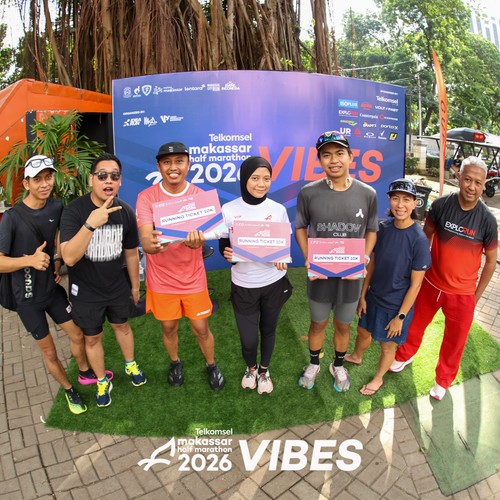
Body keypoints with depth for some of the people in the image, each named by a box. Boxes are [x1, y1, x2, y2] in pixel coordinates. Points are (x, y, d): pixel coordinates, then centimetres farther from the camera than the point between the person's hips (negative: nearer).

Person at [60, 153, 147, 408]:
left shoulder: (126, 211, -13)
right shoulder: (74, 210, -23)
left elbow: (131, 252, 1)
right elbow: (69, 257, -34)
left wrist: (135, 285, 11)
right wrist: (90, 224, -47)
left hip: (118, 287, 3)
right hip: (86, 291, -2)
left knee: (121, 325, 24)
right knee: (92, 338, 16)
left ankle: (131, 365, 50)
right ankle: (102, 382, 41)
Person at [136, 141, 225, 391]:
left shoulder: (200, 196, -8)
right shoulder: (146, 197, -11)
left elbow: (201, 236, -18)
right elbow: (145, 239, -23)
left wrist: (195, 241, -44)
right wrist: (153, 243, -48)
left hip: (192, 277, 0)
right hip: (161, 279, 0)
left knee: (201, 328, 11)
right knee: (169, 327, 17)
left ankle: (212, 365, 39)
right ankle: (175, 362, 47)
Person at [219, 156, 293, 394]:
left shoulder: (278, 210, -6)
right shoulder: (228, 210, -9)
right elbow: (223, 245, -1)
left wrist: (282, 260, -21)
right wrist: (227, 254, -25)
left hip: (273, 282, 1)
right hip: (243, 285, -1)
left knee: (268, 329, 19)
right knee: (248, 339, 7)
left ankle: (264, 370, 48)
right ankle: (250, 368, 43)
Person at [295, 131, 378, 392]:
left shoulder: (367, 194, -7)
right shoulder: (308, 192, -11)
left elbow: (371, 231, 4)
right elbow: (300, 227, 1)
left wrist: (364, 258, -12)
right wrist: (308, 258, -13)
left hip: (351, 275, 1)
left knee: (343, 326, 20)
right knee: (318, 323, 20)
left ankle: (338, 365, 47)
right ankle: (314, 364, 46)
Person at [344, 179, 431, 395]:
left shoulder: (419, 240, -24)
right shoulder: (383, 228, -10)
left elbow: (415, 284, -18)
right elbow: (372, 263, 0)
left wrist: (401, 316, -14)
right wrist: (363, 295, 3)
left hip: (397, 305, -4)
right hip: (373, 296, 5)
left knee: (387, 345, 18)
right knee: (363, 331, 26)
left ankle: (378, 378, 45)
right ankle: (356, 357, 58)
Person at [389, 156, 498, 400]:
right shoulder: (441, 204, -14)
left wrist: (477, 295, -2)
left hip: (462, 295, -1)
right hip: (431, 284, 1)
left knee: (454, 341, 14)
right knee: (415, 323, 21)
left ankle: (443, 380, 41)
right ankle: (405, 355, 51)